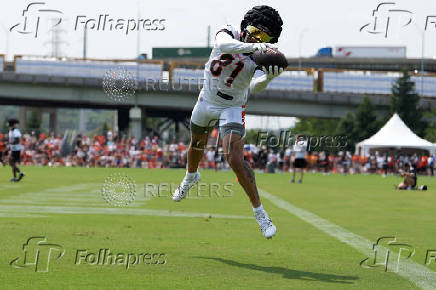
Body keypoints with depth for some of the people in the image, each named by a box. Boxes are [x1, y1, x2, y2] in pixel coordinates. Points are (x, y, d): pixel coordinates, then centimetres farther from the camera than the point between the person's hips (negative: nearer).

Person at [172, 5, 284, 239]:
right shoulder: (229, 33, -17)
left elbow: (255, 87, -38)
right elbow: (224, 45, -42)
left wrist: (268, 77, -60)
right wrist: (253, 46, -58)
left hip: (233, 108, -3)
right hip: (207, 100, 3)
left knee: (234, 159, -21)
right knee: (197, 144, 25)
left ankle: (260, 213, -12)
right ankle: (191, 177, 60)